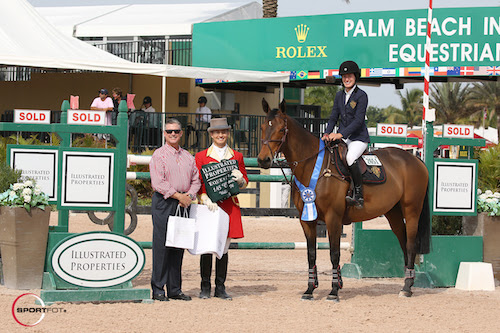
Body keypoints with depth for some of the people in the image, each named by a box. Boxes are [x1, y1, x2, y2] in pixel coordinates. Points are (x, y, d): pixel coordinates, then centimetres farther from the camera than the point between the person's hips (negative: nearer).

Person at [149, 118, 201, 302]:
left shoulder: (188, 157, 15)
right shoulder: (159, 155, -3)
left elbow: (196, 179, 15)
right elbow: (157, 182, -12)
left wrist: (190, 195, -5)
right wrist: (178, 196, -16)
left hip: (183, 203, 6)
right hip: (164, 202, -6)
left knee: (178, 246, 7)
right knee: (162, 245, -7)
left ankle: (175, 289, 13)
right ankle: (158, 289, -4)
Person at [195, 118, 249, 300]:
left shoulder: (236, 156, 12)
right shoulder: (201, 156, 6)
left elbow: (245, 184, 14)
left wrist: (240, 179, -9)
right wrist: (205, 198, -14)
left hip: (230, 206, 2)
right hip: (209, 206, -2)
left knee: (224, 248, 4)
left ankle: (220, 288, 10)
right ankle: (205, 287, 6)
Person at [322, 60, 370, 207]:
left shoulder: (361, 96, -8)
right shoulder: (339, 95, 11)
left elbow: (358, 120, -16)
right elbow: (334, 117, 13)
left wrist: (341, 134, -25)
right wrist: (327, 134, -6)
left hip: (359, 137, -6)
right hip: (342, 137, 6)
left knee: (350, 158, -32)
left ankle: (359, 196, -25)